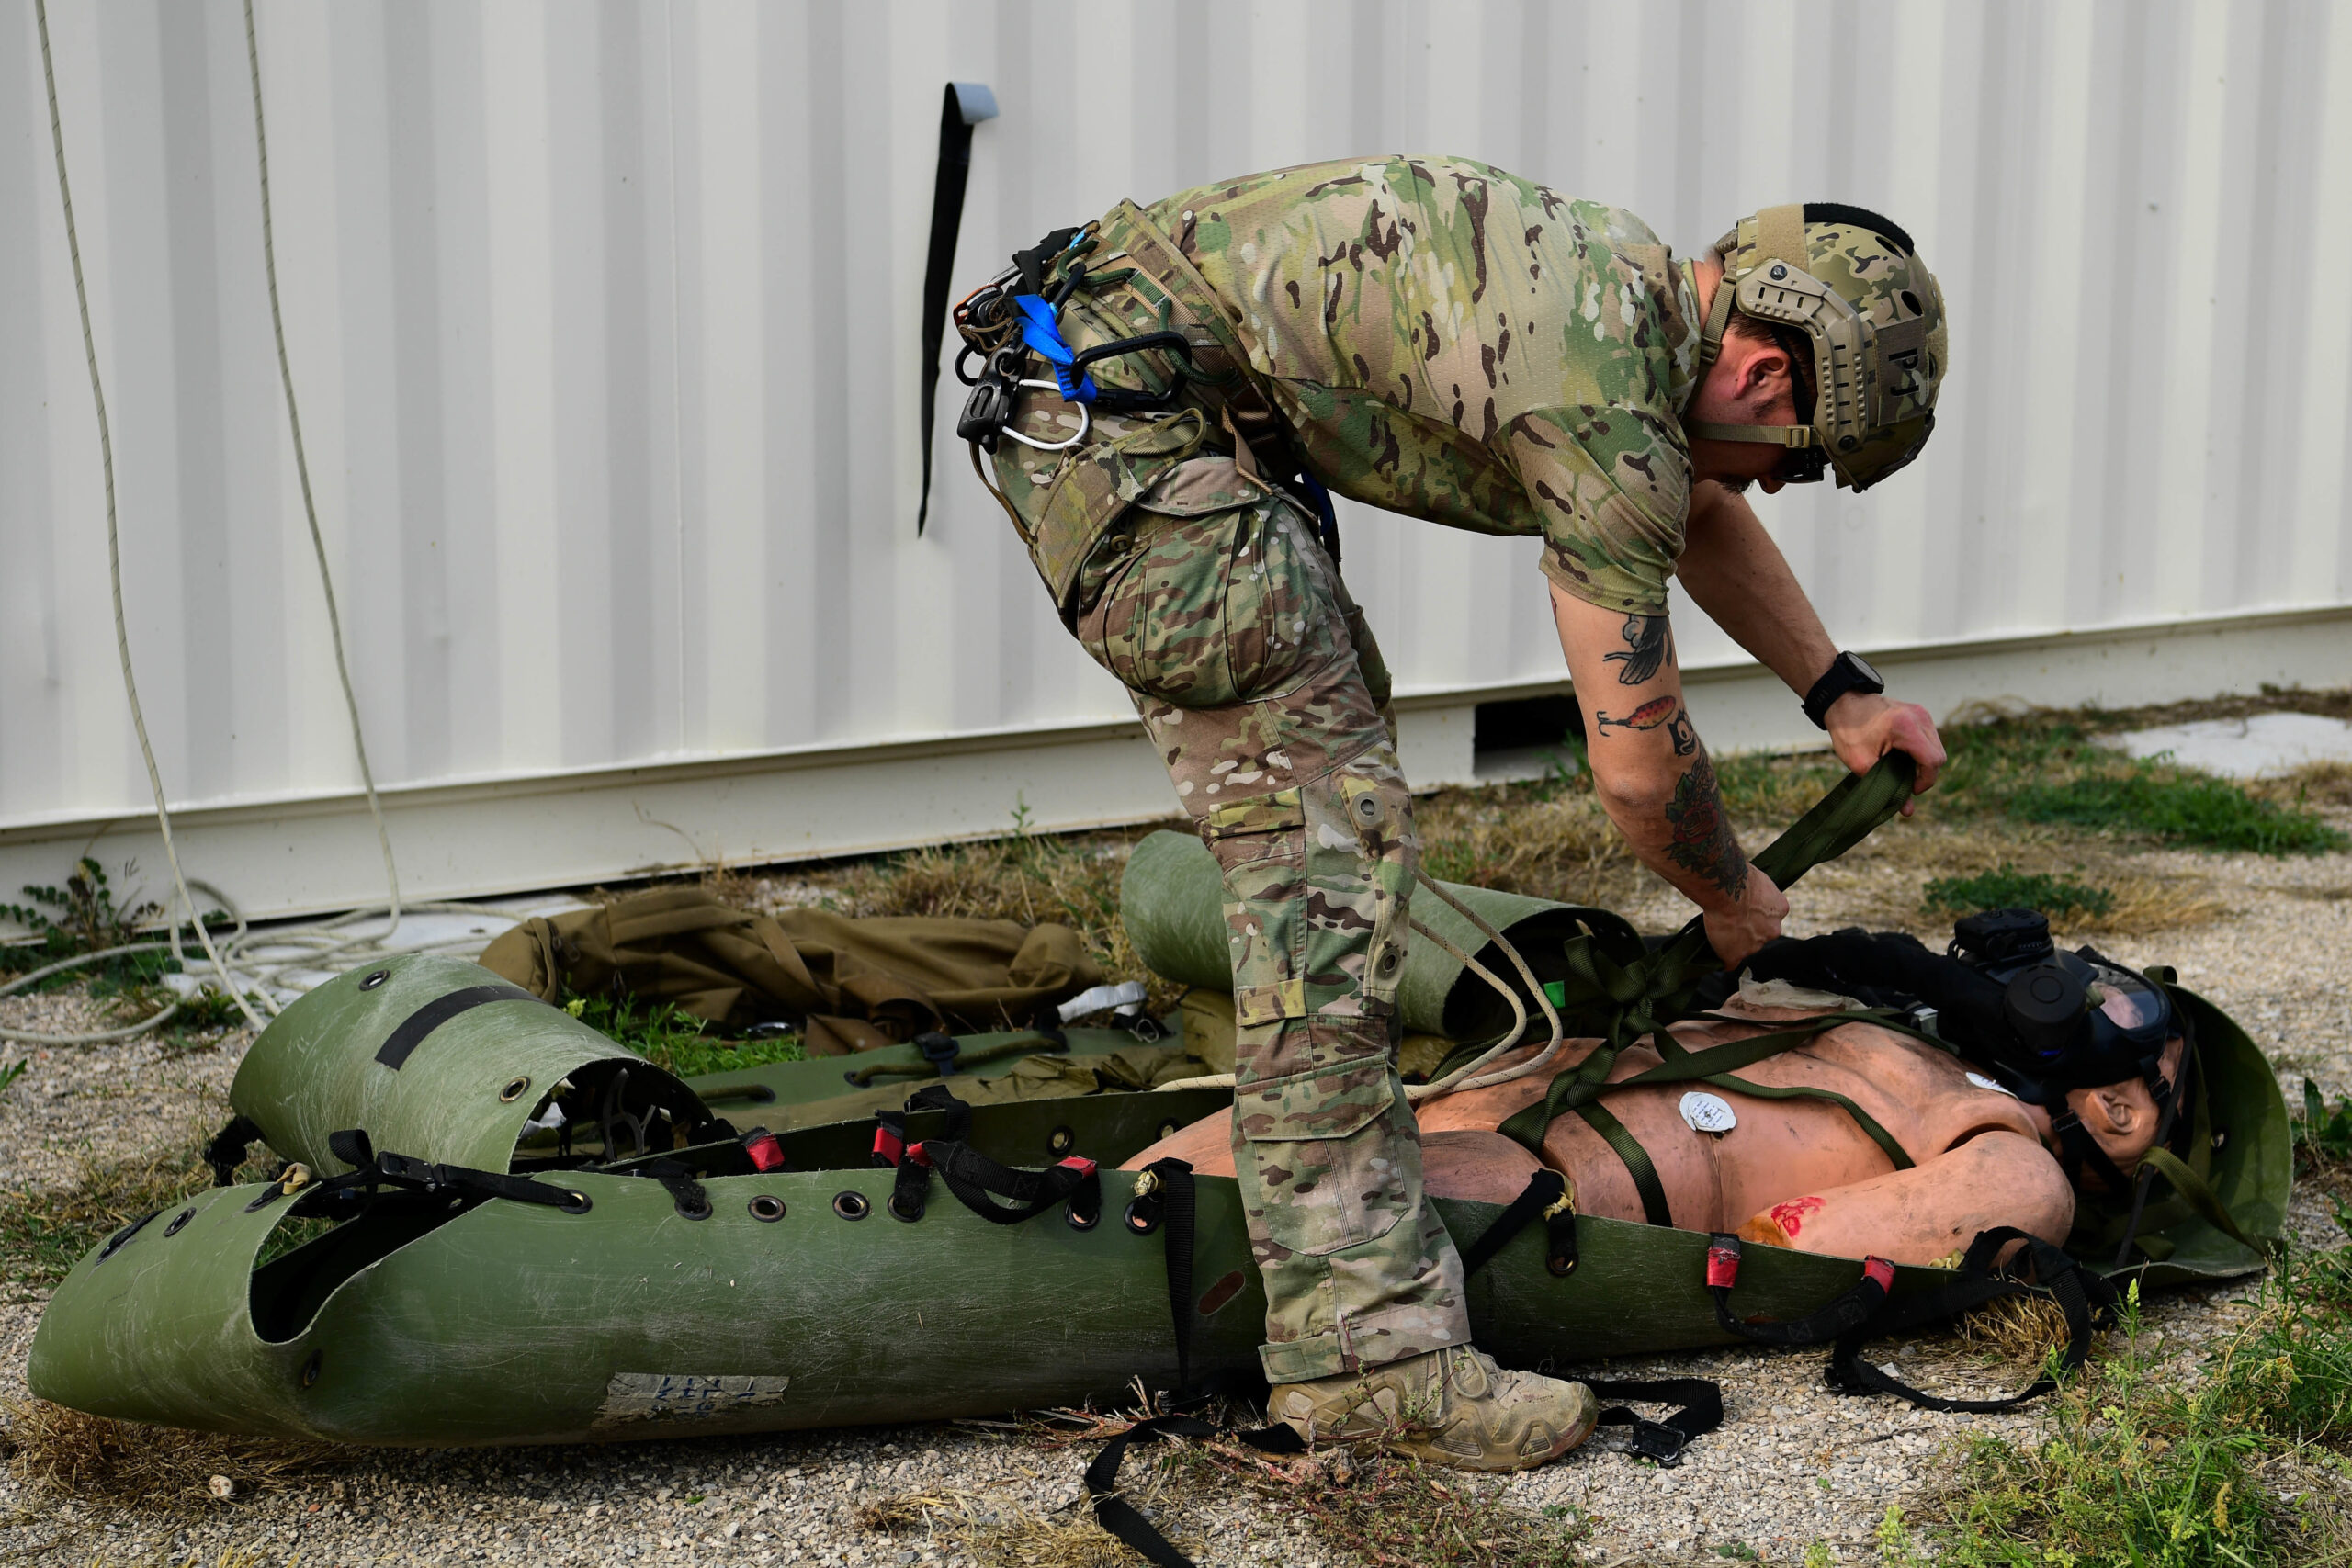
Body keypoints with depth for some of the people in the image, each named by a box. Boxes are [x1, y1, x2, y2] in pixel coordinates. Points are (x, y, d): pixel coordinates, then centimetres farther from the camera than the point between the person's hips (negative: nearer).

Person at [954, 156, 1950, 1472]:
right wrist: (1735, 903, 8)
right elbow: (1637, 761, -11)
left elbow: (1699, 514, 32)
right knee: (1331, 842, -13)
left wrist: (1842, 693, 34)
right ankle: (1365, 1337, -14)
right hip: (1131, 414, -11)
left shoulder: (1632, 284, 11)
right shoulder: (1609, 405, -18)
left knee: (1328, 730, 25)